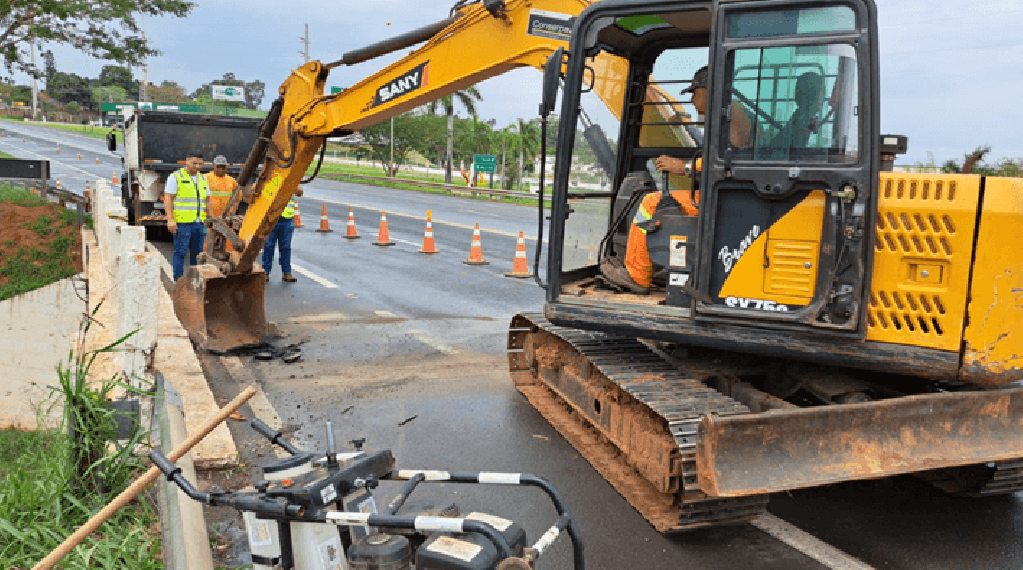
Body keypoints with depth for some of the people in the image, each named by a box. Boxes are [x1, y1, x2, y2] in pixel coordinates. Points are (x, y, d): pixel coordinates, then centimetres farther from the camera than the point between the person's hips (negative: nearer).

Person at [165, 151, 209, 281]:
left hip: (199, 222, 6)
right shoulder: (176, 177, -4)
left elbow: (207, 200, 19)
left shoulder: (202, 179, 15)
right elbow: (167, 199, -10)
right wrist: (170, 219, -18)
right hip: (182, 223, -6)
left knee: (197, 253, 8)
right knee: (180, 252, -3)